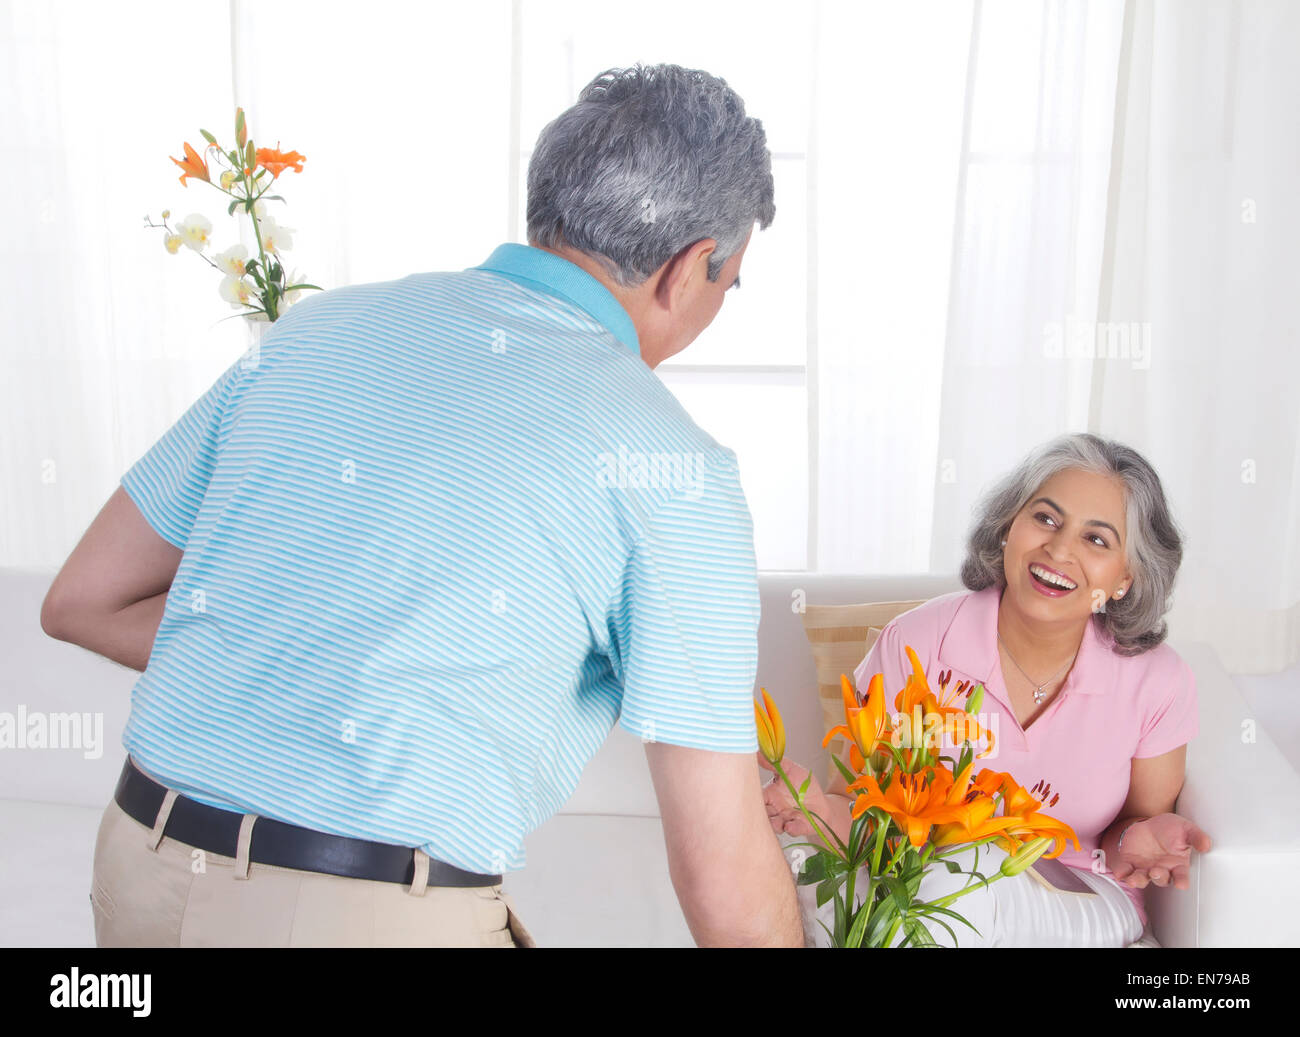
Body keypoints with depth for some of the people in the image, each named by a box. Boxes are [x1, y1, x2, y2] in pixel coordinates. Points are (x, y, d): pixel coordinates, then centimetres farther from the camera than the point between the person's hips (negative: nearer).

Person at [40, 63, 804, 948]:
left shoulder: (322, 328, 6)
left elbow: (84, 601, 12)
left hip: (140, 874, 6)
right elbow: (723, 877, -9)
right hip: (384, 915, -5)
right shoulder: (668, 468, -8)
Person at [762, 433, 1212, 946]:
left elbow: (1139, 815, 6)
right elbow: (858, 806, -8)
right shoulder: (913, 646, -13)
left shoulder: (1159, 684, -9)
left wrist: (1137, 837, -19)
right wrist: (826, 811, -32)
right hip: (917, 883, 0)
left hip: (1084, 910, 1)